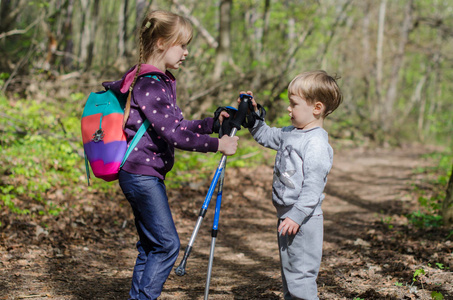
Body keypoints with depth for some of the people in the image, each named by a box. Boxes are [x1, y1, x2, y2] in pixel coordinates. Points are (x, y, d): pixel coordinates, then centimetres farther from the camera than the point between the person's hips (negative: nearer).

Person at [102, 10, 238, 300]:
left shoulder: (161, 81, 13)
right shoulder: (149, 85, -18)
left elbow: (177, 124, 18)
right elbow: (173, 133, -23)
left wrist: (212, 123, 9)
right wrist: (216, 144, -17)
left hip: (147, 176, 10)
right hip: (141, 174, -10)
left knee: (151, 245, 14)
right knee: (167, 244, -7)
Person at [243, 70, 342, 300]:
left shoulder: (317, 143, -20)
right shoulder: (290, 133, 9)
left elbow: (313, 186, -25)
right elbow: (266, 136, 28)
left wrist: (297, 216, -27)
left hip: (303, 220, -10)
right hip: (287, 215, 10)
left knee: (301, 274, -7)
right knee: (288, 271, 19)